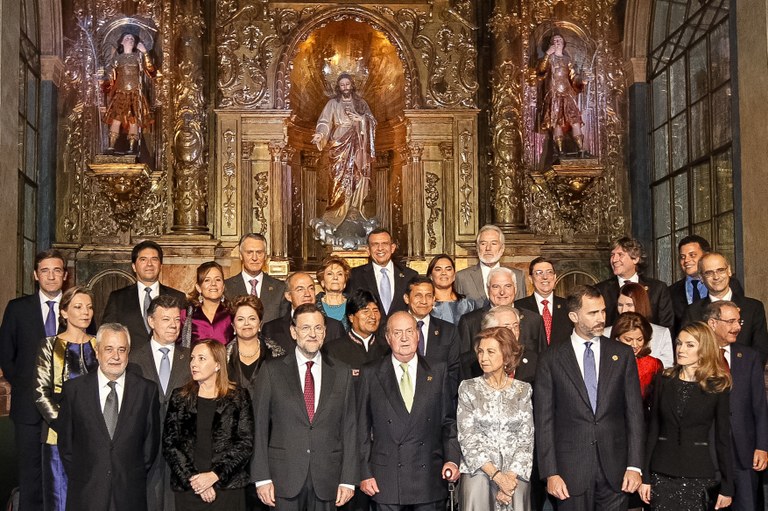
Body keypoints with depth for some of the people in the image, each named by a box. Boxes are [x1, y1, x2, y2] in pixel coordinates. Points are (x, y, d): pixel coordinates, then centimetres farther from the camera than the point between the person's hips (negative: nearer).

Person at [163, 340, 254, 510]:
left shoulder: (238, 397, 2)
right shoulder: (180, 397, 7)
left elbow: (246, 443, -3)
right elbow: (169, 444, 1)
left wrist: (214, 475, -12)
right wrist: (193, 478, -10)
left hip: (228, 488, -1)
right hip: (187, 489, 1)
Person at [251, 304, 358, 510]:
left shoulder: (341, 373, 7)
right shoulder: (272, 371, 2)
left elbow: (349, 428, 6)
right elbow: (259, 427, 0)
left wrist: (348, 480, 1)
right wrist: (262, 478, -5)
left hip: (327, 481, 2)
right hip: (284, 479, -1)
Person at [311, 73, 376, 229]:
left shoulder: (360, 103, 12)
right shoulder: (333, 103, 3)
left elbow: (372, 122, 10)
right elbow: (324, 121, -10)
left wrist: (361, 119, -10)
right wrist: (320, 134, -29)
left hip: (357, 148, 3)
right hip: (339, 147, -3)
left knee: (357, 178, 0)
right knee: (340, 179, -8)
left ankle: (355, 209, 10)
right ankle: (336, 213, -4)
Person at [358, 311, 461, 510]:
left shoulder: (438, 372, 6)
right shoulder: (371, 374, 3)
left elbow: (448, 421, 8)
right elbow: (363, 426, 3)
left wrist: (452, 459, -3)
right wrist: (365, 472, -1)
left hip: (430, 479, 1)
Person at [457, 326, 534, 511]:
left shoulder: (523, 390, 5)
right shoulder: (468, 388, 3)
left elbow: (526, 438, 1)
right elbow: (467, 438, -3)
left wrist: (511, 476, -11)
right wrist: (497, 475, -11)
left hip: (516, 473, 1)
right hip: (478, 470, 0)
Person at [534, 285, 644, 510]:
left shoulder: (622, 354, 6)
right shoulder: (550, 359, 1)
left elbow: (634, 412, 5)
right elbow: (544, 419, -1)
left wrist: (634, 466, -2)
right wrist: (550, 473, -6)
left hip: (614, 468, 1)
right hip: (571, 469, -1)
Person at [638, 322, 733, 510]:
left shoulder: (718, 386, -2)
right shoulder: (664, 380, 3)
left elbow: (723, 438, 0)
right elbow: (653, 429, 4)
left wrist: (727, 487, -1)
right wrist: (645, 476, 1)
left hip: (698, 473, -2)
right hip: (662, 472, 2)